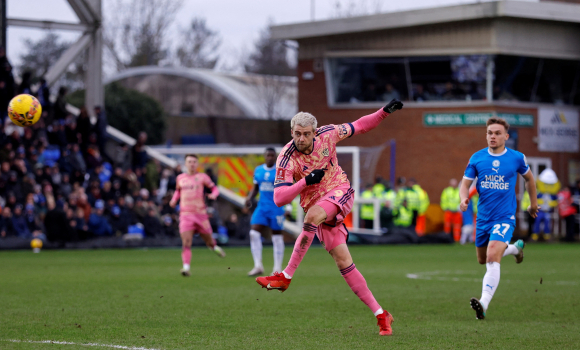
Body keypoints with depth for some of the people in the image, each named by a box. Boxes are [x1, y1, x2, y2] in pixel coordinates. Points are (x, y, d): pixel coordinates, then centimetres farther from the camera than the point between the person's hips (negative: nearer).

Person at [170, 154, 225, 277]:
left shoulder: (202, 177, 3)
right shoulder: (180, 178, 11)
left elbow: (215, 188, 5)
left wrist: (213, 195, -17)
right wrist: (174, 200, 11)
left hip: (200, 214, -1)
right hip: (185, 215, 1)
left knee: (209, 240, 9)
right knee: (186, 241, -16)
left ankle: (214, 247, 46)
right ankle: (186, 267, -22)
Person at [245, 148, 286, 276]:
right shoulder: (258, 170, 9)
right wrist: (250, 198, 0)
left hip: (276, 208, -4)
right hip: (262, 207, 4)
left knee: (277, 236, 3)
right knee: (254, 233, -10)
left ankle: (277, 269, 12)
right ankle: (258, 266, -4)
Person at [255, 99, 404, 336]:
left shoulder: (327, 134, -7)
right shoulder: (287, 159, -14)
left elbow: (360, 126, 10)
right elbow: (279, 198, -19)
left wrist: (384, 112, -2)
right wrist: (306, 181, -29)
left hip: (340, 191, -1)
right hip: (316, 207, 1)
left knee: (313, 215, -34)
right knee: (343, 262, -6)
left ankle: (286, 277, -24)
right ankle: (380, 315, 2)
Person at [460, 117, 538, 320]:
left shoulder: (516, 158, -3)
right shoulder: (477, 158, 0)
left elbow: (529, 178, 15)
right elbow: (466, 183, 2)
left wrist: (533, 203, 24)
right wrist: (464, 199, -20)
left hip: (504, 217, -4)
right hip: (483, 217, 4)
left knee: (492, 259, -23)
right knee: (482, 260, 19)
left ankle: (483, 304, -30)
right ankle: (515, 248, 47)